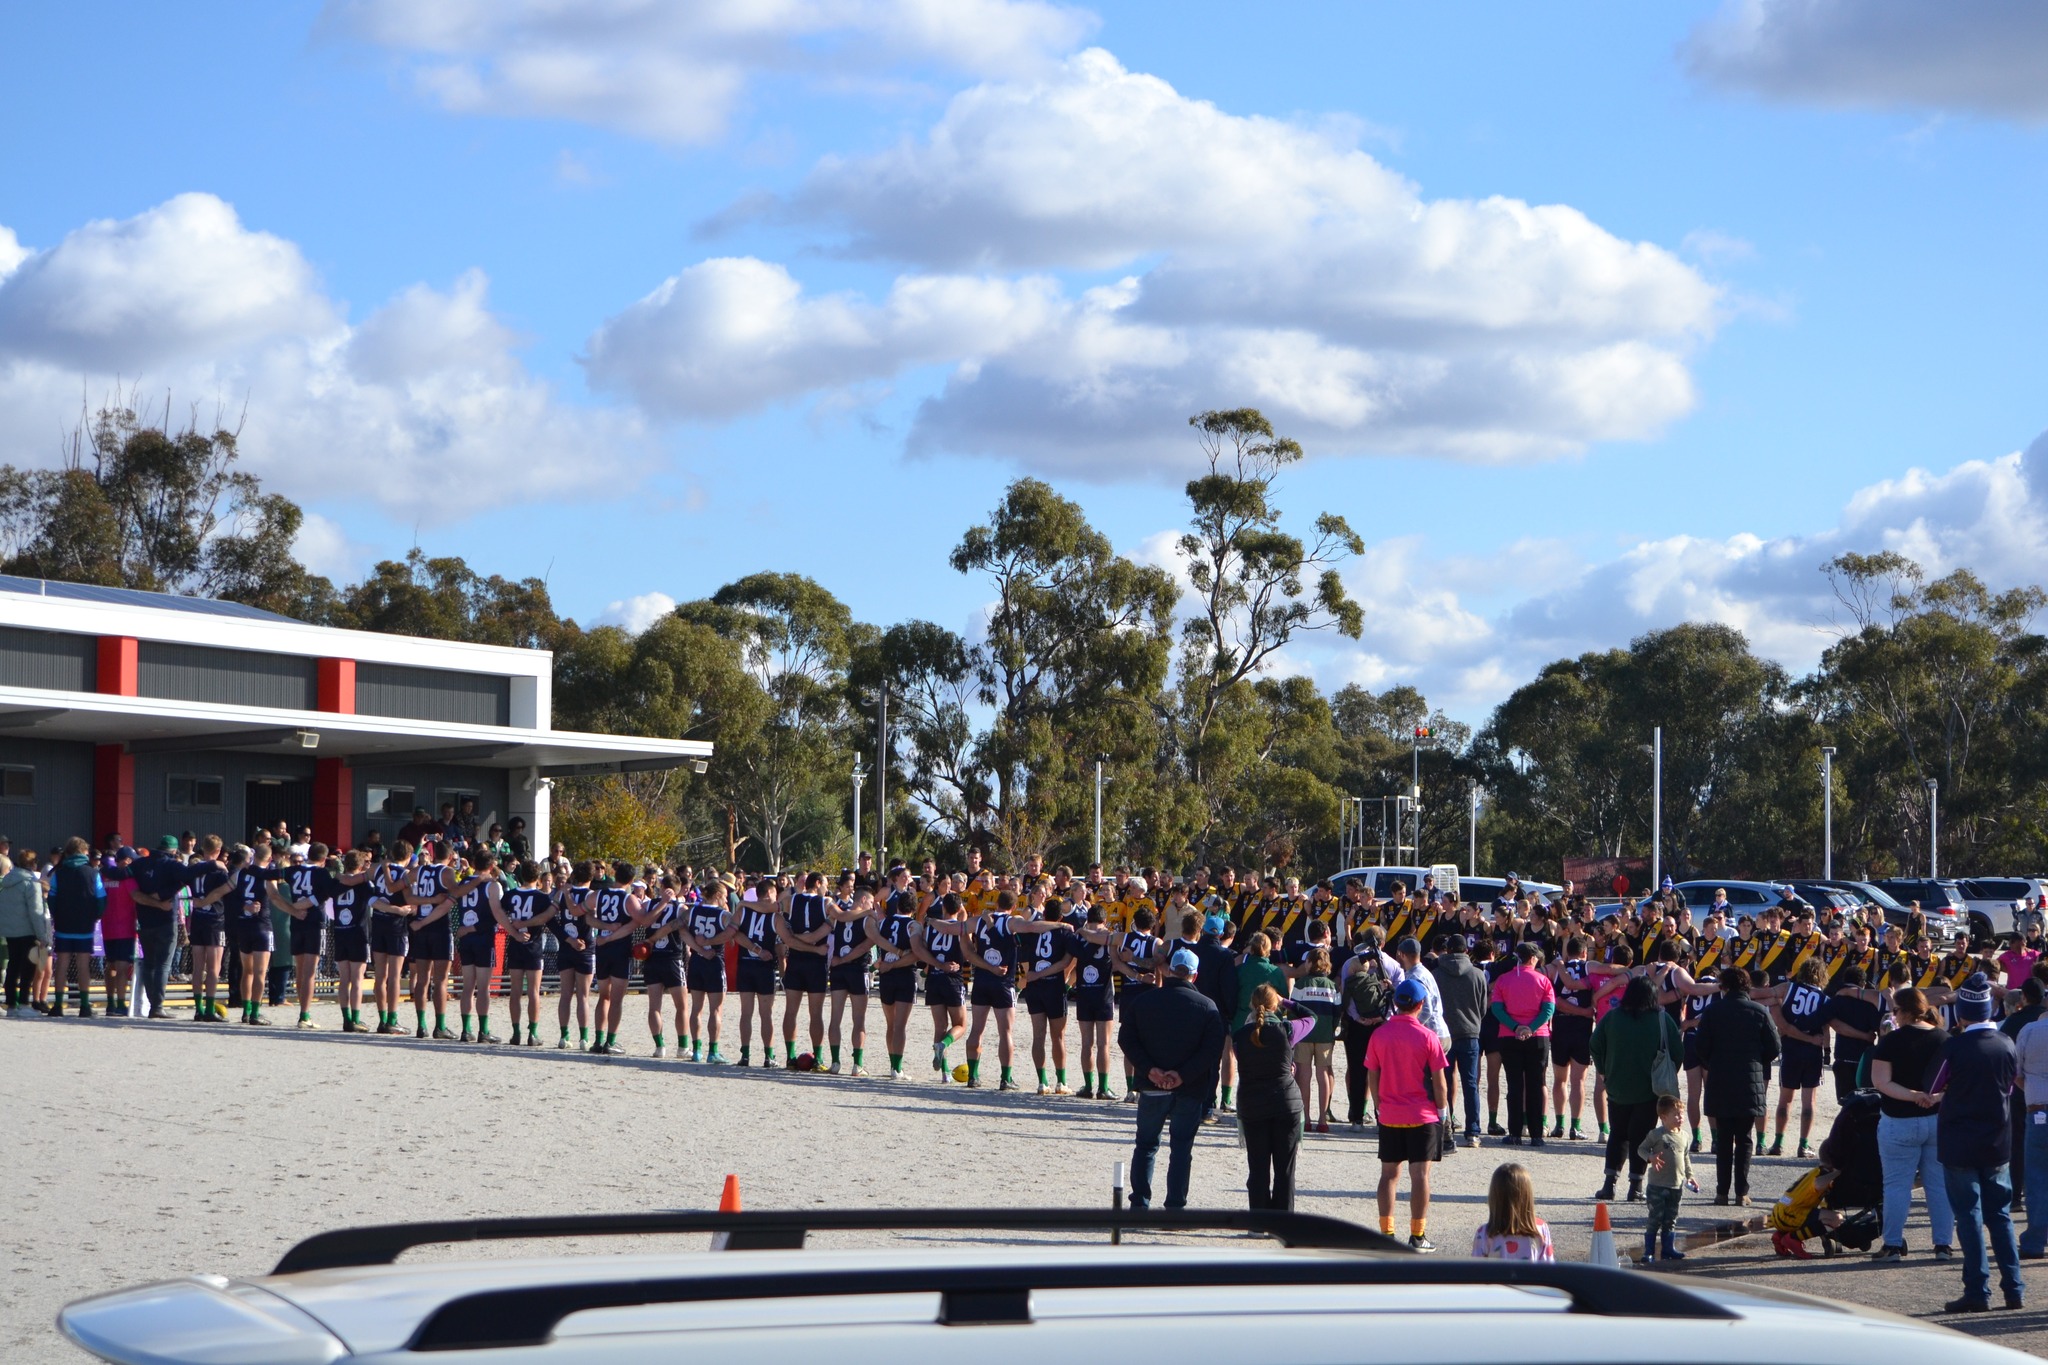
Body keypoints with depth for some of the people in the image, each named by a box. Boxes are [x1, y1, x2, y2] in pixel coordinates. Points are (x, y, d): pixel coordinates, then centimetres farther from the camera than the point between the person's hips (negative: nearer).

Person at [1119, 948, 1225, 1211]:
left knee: (1146, 1145, 14)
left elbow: (1126, 1039, -5)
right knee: (1181, 1149, 5)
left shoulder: (1142, 1000, 1)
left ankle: (1139, 1203, 10)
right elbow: (1213, 1049, -11)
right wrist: (1183, 1075, -14)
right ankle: (1175, 1207, 1)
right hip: (1190, 1091, -1)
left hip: (1151, 1088, 1)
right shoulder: (1207, 1007, -4)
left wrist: (1149, 1069, -10)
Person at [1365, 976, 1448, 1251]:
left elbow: (1372, 1076, 5)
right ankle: (1417, 1236, 1)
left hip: (1389, 1116, 3)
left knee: (1389, 1173, 10)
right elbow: (1438, 1079, -7)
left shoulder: (1379, 1034, -1)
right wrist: (1441, 1110, 4)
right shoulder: (1426, 1036, -10)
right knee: (1420, 1174, 0)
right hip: (1422, 1116, -3)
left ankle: (1386, 1232, 10)